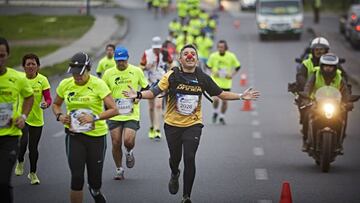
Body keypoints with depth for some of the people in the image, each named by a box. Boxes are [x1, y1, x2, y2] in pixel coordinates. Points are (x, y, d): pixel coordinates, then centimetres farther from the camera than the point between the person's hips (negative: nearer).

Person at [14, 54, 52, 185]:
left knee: (33, 147, 9)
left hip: (37, 119, 1)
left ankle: (33, 173, 30)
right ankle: (20, 162, 13)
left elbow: (48, 98, -8)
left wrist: (46, 104, -29)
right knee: (23, 142, -21)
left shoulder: (42, 80, -6)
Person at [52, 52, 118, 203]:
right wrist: (59, 115, -4)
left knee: (95, 181, 8)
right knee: (77, 178, -10)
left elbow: (114, 110, -15)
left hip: (97, 135, -1)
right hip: (74, 135, 2)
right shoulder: (65, 84, 0)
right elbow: (56, 104, 18)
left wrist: (94, 117, -27)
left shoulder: (98, 84, -11)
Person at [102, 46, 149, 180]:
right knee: (116, 143, 0)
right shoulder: (109, 73, 1)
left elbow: (146, 88, 11)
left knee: (128, 141, -16)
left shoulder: (136, 71, 0)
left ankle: (129, 152, 20)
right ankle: (119, 169, 18)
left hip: (131, 114, -1)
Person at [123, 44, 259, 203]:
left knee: (189, 159, -11)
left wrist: (241, 96, 2)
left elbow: (220, 94, 7)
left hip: (193, 125, 0)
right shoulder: (172, 76, -10)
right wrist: (138, 95, -32)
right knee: (175, 157, 15)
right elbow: (155, 92, -15)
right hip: (172, 124, 0)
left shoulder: (203, 78, -3)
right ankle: (175, 175, 53)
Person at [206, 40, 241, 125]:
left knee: (225, 101, 2)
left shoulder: (231, 56, -6)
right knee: (216, 99, -16)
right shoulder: (213, 56, -6)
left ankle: (222, 117, 24)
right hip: (216, 81, -1)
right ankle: (215, 112, 14)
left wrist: (232, 75, -6)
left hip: (227, 82, 1)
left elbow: (238, 66, 7)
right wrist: (213, 72, -7)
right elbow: (208, 66, 11)